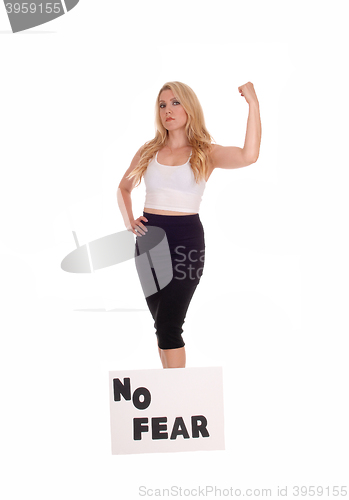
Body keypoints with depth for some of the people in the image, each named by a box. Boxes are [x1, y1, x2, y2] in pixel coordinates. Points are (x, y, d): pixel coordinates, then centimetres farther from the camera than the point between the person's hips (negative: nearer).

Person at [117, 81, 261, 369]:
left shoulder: (205, 153, -1)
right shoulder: (148, 152, 9)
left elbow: (249, 156, -20)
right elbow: (124, 188, 24)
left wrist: (253, 104, -21)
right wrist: (129, 221, 7)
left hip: (186, 239, -4)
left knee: (168, 326, -10)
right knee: (162, 324, 12)